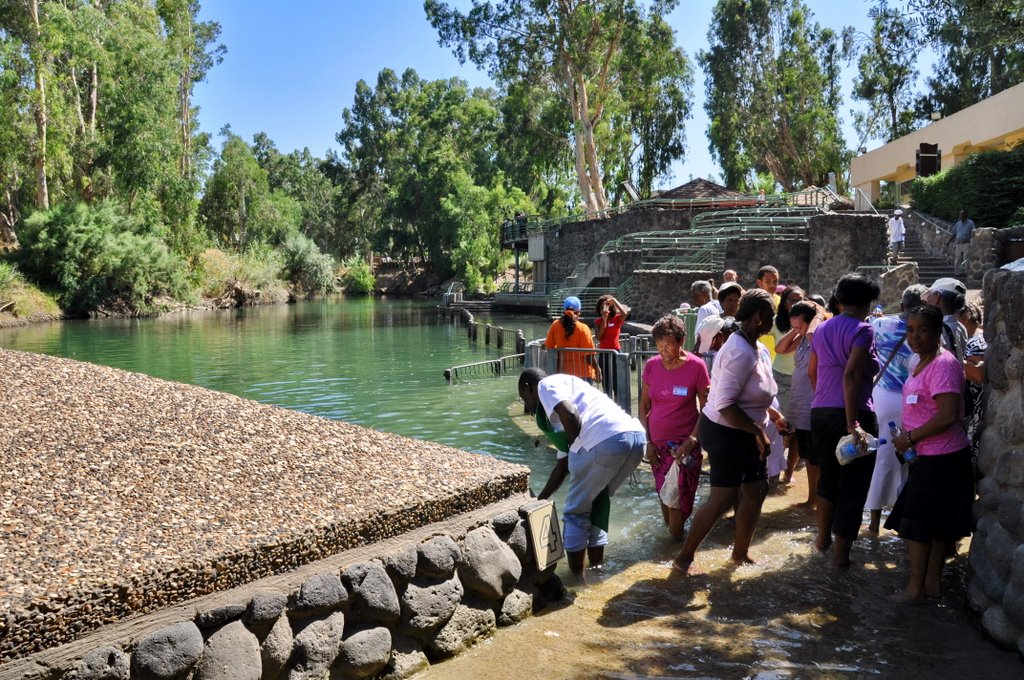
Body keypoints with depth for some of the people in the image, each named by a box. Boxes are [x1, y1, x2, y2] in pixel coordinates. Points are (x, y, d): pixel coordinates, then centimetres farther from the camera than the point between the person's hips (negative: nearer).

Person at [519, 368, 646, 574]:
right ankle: (596, 568, 35)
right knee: (596, 504, 29)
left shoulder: (546, 384, 13)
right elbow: (562, 466, 40)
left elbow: (572, 418, -9)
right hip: (637, 437, 9)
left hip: (608, 441, -9)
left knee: (575, 512, 11)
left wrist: (573, 449, 9)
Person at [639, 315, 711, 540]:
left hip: (684, 444, -3)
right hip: (657, 443, 4)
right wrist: (647, 441, 0)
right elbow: (644, 406, 6)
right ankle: (670, 531, 31)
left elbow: (706, 408, -7)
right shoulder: (651, 366, -2)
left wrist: (692, 440, -17)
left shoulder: (696, 366, -11)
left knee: (678, 497, -3)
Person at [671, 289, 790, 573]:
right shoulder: (740, 352, -25)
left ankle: (741, 552, 31)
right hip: (726, 433, -10)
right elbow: (725, 404, -29)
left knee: (756, 491, 14)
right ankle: (683, 558, 9)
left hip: (743, 433, 10)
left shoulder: (757, 349, 8)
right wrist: (758, 431, -25)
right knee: (722, 499, -4)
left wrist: (774, 415, 17)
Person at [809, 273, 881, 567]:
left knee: (829, 475, 24)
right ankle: (841, 552, 10)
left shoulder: (823, 329, 11)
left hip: (820, 413, 7)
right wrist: (853, 425, -26)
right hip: (851, 413, -7)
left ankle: (823, 537, 34)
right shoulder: (862, 330, -11)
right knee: (853, 484, 5)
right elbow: (851, 375, -23)